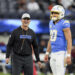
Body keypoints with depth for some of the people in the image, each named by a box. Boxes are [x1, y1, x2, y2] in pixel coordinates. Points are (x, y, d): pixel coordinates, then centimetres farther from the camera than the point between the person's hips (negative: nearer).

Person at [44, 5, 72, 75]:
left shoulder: (64, 24, -13)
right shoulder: (52, 23, 12)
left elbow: (69, 41, -16)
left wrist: (68, 56, -22)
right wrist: (47, 53, 19)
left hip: (62, 53, -8)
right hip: (53, 54, 8)